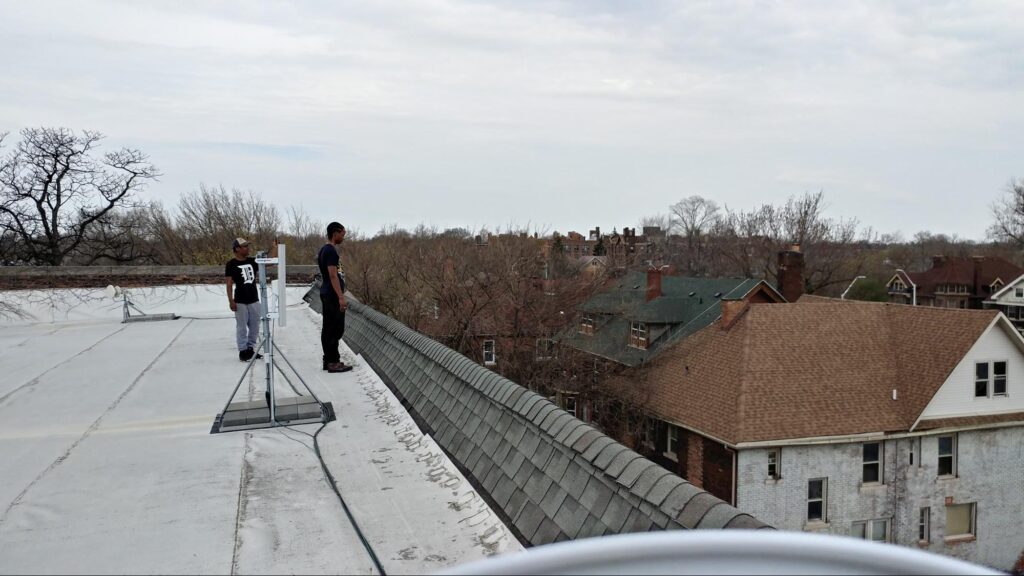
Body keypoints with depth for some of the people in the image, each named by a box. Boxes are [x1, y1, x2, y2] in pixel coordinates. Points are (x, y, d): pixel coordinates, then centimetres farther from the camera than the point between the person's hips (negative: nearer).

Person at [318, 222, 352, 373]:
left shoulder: (324, 249, 16)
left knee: (329, 329, 13)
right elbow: (333, 276, -21)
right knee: (335, 329, -6)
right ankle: (333, 362, -3)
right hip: (333, 295, -10)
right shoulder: (331, 251, -15)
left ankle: (329, 360, 18)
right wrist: (341, 297, -23)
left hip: (327, 294, 10)